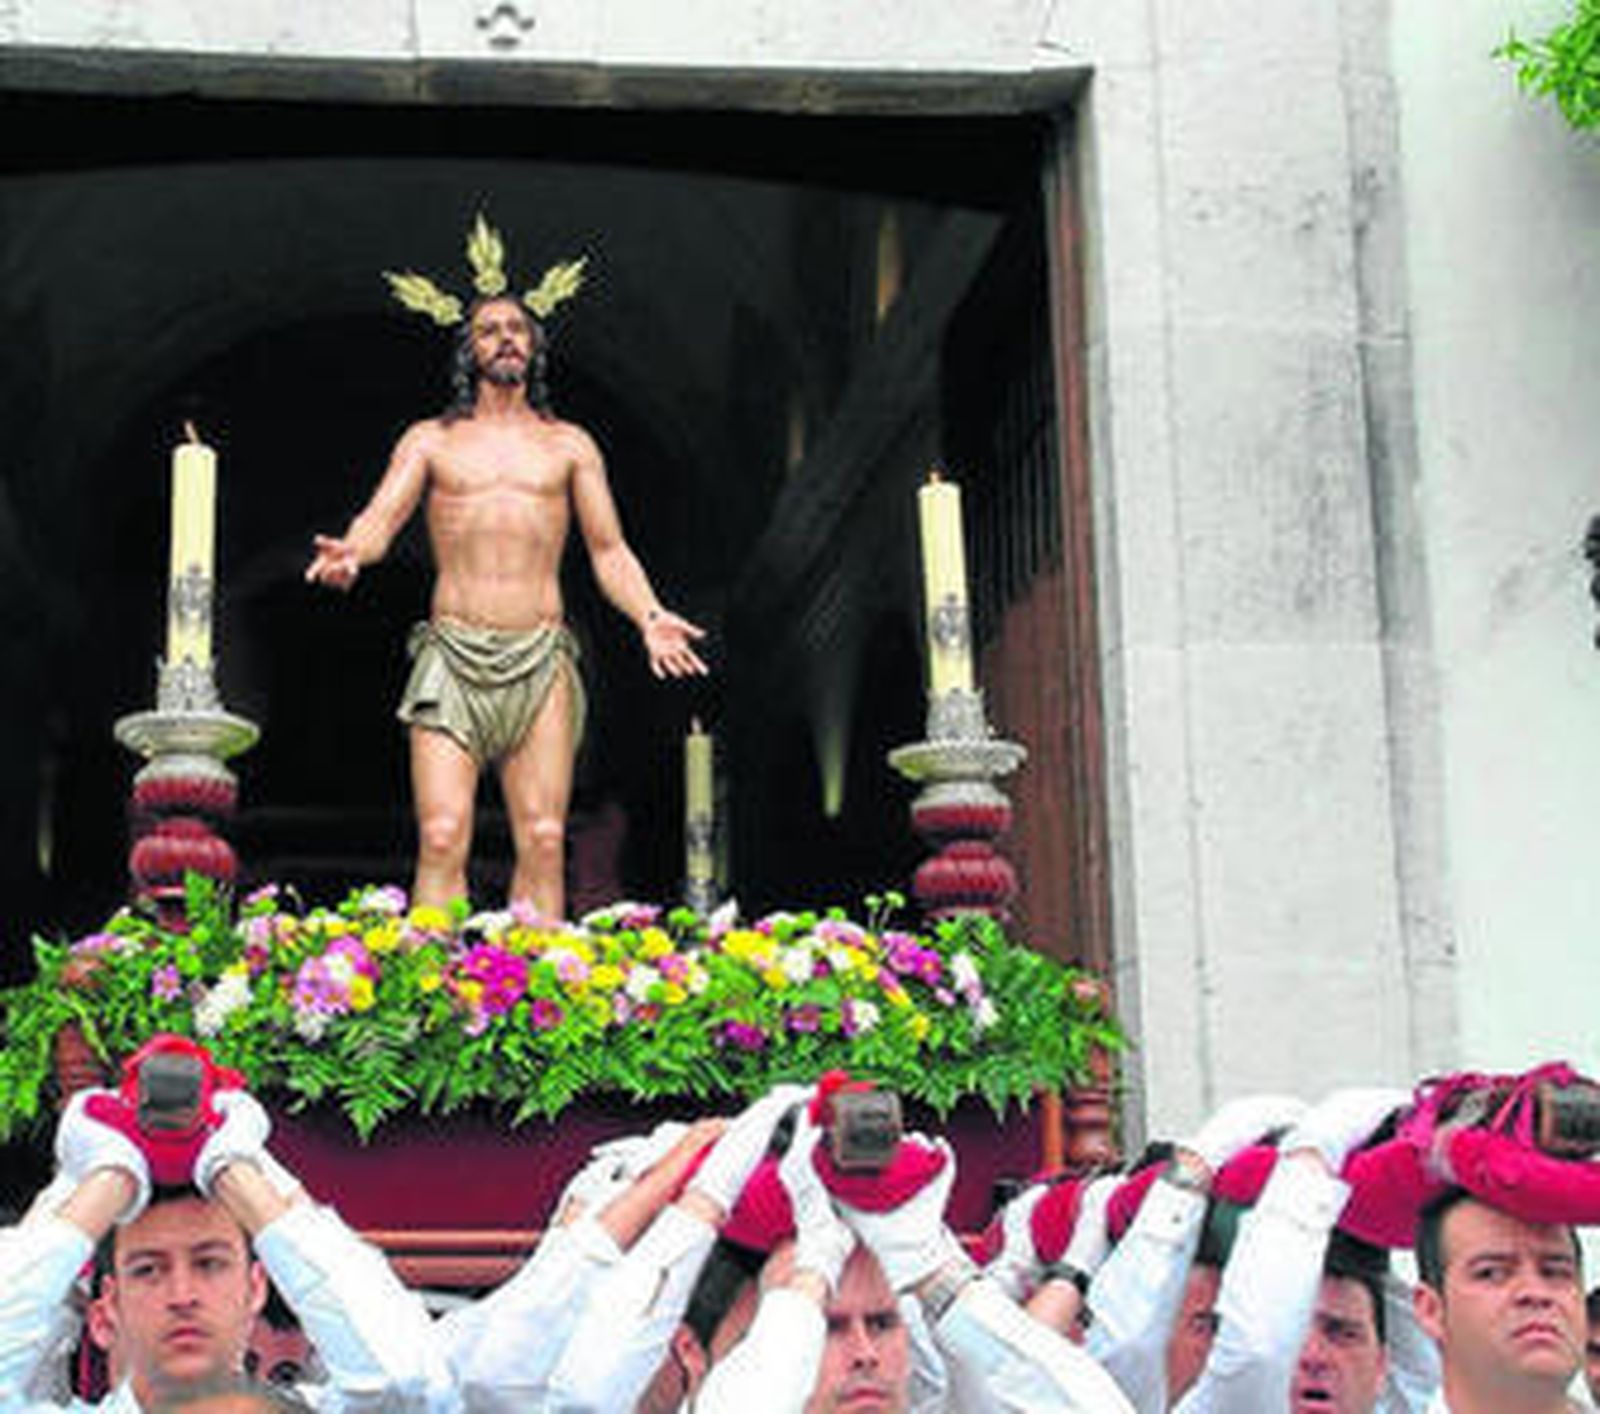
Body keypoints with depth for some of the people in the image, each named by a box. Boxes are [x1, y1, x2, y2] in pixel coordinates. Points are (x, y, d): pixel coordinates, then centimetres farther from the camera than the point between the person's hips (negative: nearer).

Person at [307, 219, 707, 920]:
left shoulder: (569, 445, 17)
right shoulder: (431, 440, 15)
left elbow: (609, 550, 13)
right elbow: (381, 518, 3)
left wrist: (649, 616, -5)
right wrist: (351, 551, -21)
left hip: (541, 658, 1)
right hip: (451, 653, -1)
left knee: (543, 840, -7)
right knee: (442, 836, -12)